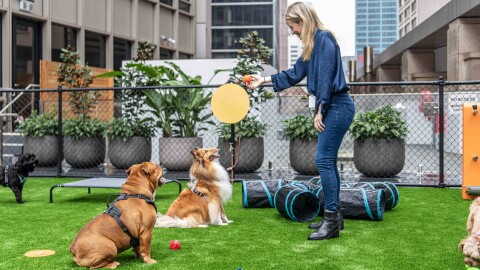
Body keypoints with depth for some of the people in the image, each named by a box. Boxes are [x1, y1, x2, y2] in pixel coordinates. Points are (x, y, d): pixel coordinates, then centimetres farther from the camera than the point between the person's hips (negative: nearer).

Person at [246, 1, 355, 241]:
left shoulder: (324, 39, -13)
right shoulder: (313, 44, 16)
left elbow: (326, 78, -19)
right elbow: (295, 74, 25)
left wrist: (319, 112, -16)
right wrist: (264, 80, 29)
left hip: (337, 106, -10)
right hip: (331, 107, 10)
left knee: (324, 160, -10)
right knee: (327, 161, 11)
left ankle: (332, 220, -5)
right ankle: (334, 216, 19)